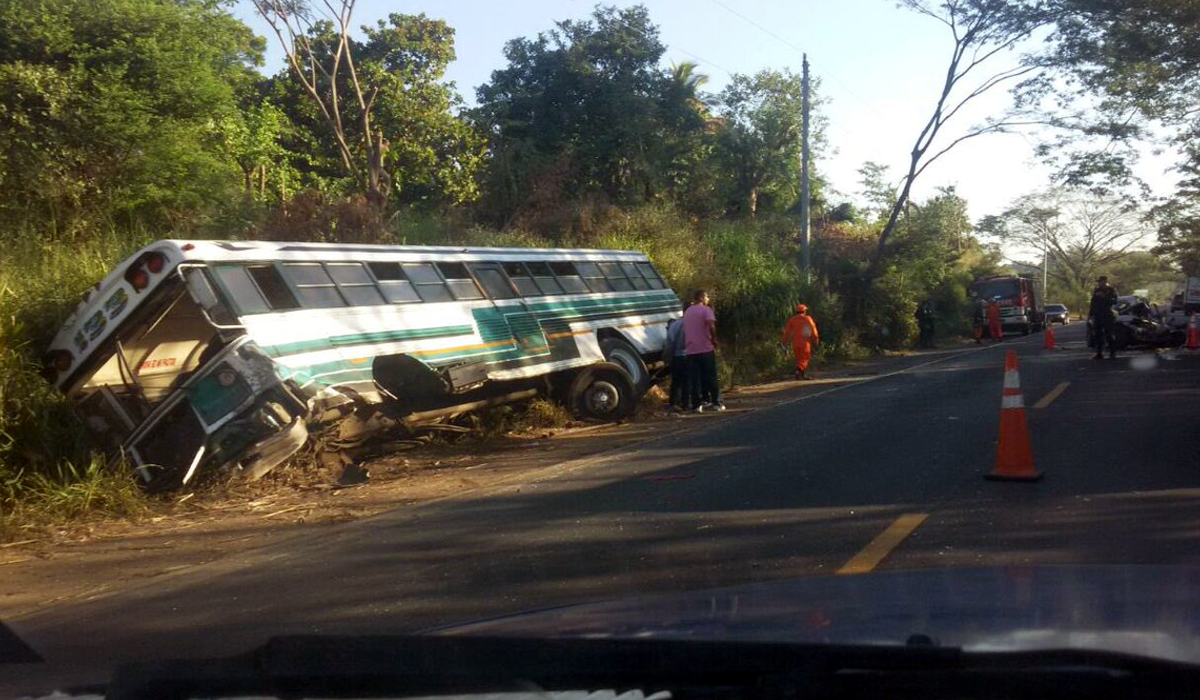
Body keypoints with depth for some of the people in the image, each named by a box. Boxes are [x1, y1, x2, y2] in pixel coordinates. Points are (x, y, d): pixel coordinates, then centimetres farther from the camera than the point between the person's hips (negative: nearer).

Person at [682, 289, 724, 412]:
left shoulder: (687, 312, 17)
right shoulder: (706, 310, -4)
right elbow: (711, 325, -17)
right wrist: (714, 340, -7)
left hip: (690, 350, 5)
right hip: (706, 349, -5)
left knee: (694, 379, 2)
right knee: (710, 377, 2)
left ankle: (697, 404, -1)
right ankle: (716, 403, 4)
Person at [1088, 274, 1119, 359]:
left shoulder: (1111, 290, 1)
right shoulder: (1096, 290, 16)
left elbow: (1114, 301, -11)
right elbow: (1092, 304, 18)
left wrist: (1104, 297, -21)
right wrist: (1090, 315, 14)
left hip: (1107, 316, -5)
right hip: (1097, 316, 5)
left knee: (1108, 335, -7)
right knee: (1098, 335, 3)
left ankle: (1112, 352, 3)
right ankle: (1099, 353, 6)